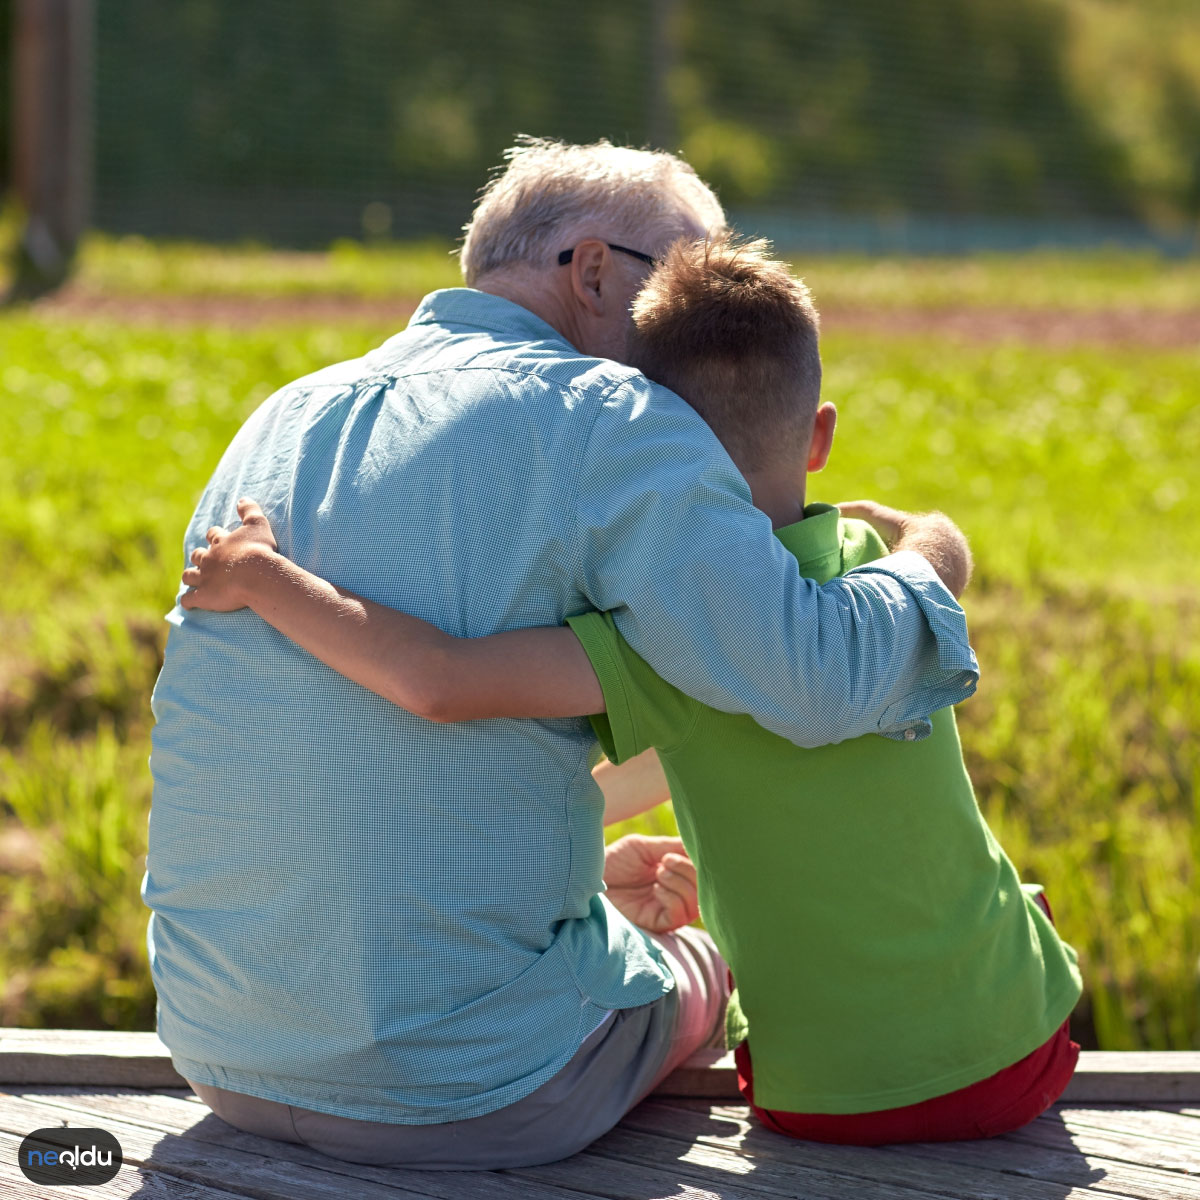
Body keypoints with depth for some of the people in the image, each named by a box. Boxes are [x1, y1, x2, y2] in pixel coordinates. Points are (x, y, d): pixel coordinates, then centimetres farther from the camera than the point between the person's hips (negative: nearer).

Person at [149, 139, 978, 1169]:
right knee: (700, 964, 28)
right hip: (469, 1091, -6)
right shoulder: (599, 419, -12)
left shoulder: (283, 421, 11)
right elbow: (820, 679, -23)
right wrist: (926, 564, -2)